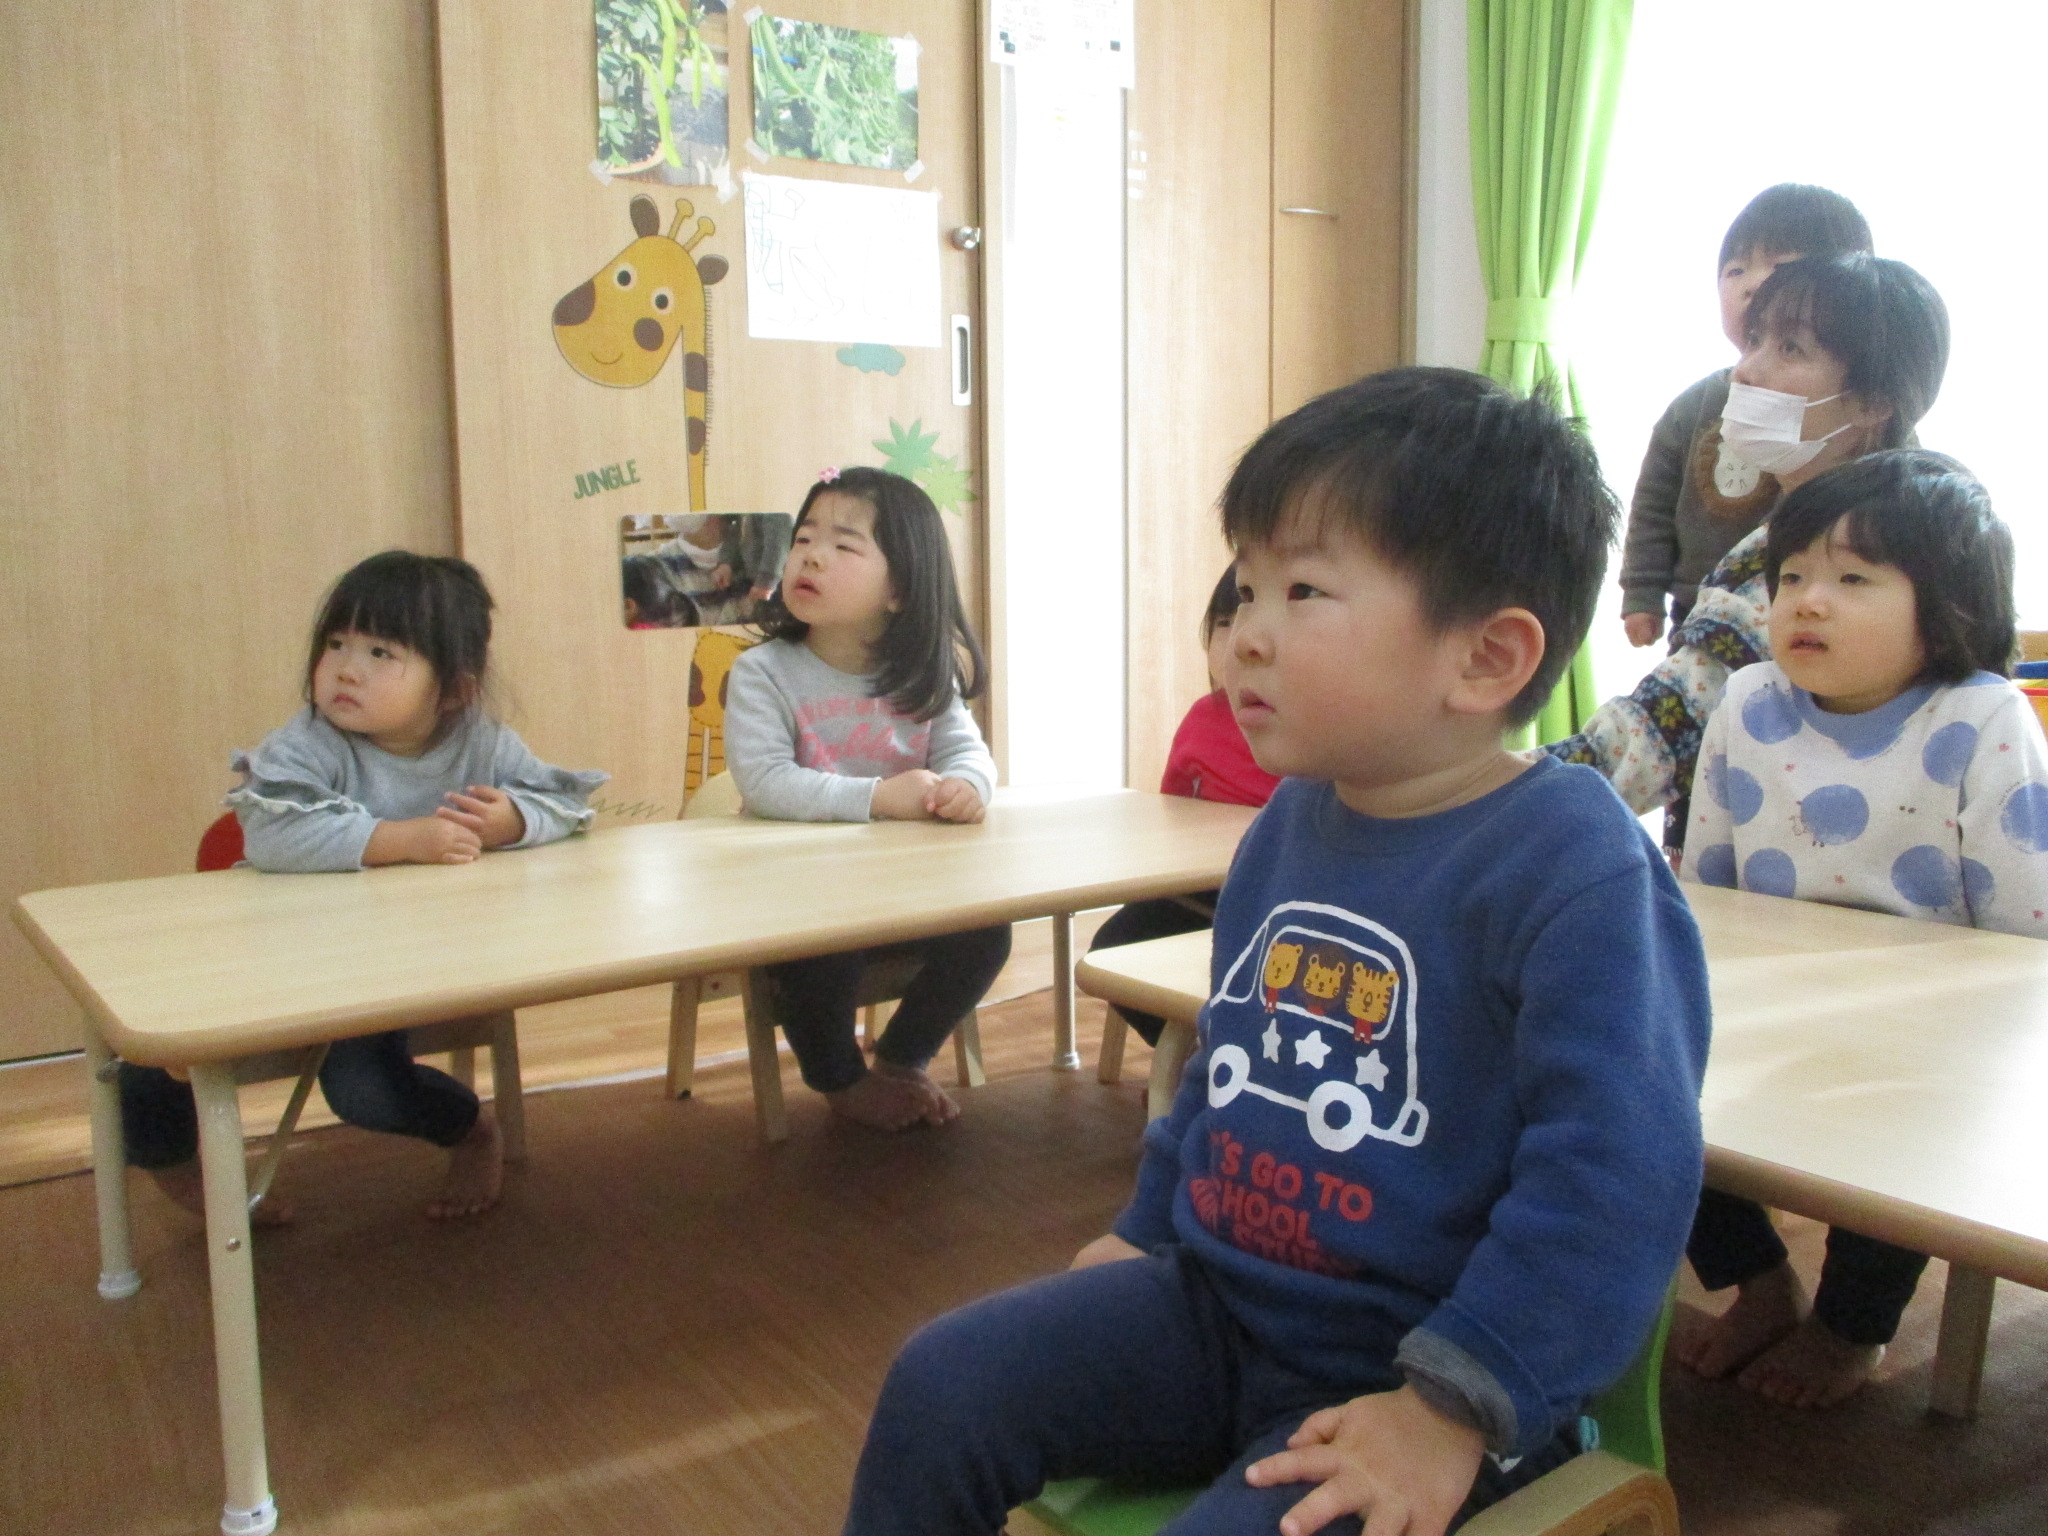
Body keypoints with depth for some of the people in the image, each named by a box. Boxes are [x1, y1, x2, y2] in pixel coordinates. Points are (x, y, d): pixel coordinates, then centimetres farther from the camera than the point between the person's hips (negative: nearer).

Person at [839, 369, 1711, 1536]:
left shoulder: (1576, 869, -21)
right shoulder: (1293, 822, 4)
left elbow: (1614, 1168, -24)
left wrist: (1458, 1406, -24)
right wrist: (1147, 1228, 22)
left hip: (1414, 1367, -6)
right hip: (1212, 1298, 7)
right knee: (938, 1388, -3)